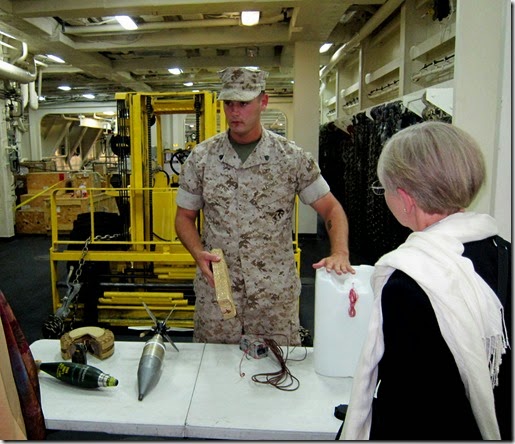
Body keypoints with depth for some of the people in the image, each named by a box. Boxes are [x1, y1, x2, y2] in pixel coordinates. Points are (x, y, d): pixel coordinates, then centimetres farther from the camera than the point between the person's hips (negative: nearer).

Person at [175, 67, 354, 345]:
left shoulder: (292, 157, -4)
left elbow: (330, 208, 0)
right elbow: (184, 216, 8)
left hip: (276, 294, -1)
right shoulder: (201, 157, 1)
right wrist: (198, 253, -11)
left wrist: (340, 253, -16)